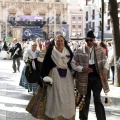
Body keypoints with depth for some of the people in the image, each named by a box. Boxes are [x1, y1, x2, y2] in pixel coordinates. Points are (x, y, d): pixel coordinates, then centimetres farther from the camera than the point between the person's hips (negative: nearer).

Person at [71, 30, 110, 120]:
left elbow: (104, 60, 13)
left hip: (97, 78, 0)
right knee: (85, 100, 11)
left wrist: (105, 68, -8)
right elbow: (73, 63, -1)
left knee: (97, 99, -3)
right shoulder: (80, 51, -4)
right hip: (84, 78, 0)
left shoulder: (99, 49, 4)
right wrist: (82, 69, -16)